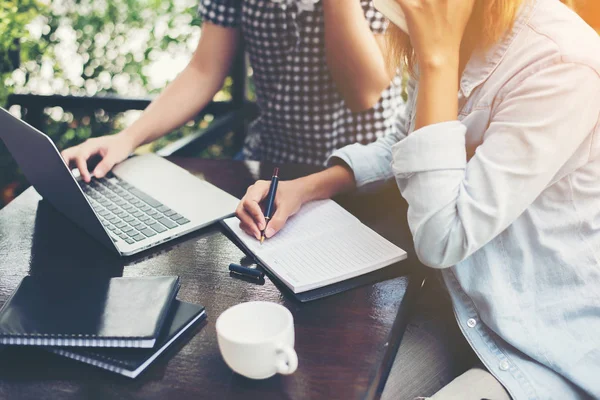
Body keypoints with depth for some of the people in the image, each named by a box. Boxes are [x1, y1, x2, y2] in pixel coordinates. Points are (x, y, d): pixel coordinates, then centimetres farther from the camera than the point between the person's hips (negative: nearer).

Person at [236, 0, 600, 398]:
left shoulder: (563, 69, -26)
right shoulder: (447, 34, -4)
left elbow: (442, 240, -29)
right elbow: (403, 144, 14)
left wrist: (438, 59, -28)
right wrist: (305, 186, -1)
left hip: (551, 348, -5)